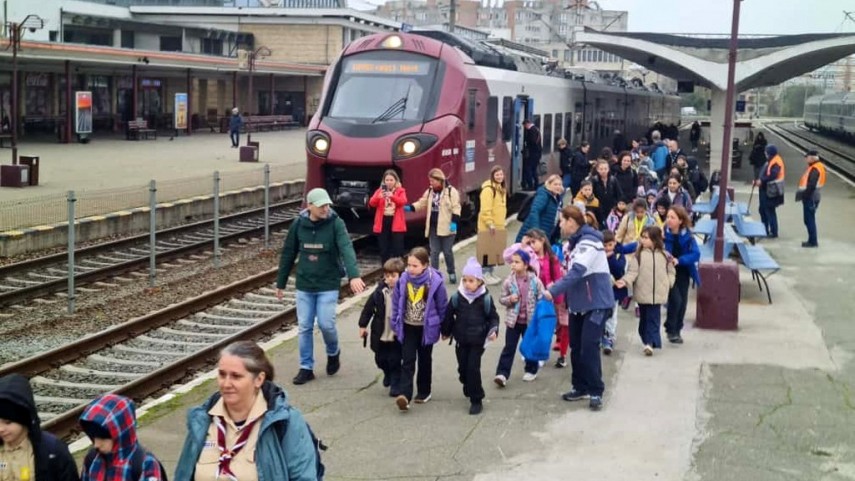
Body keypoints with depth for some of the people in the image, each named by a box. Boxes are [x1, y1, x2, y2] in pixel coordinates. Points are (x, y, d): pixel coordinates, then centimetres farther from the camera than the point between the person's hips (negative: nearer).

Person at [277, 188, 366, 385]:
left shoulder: (336, 224, -11)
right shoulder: (298, 225, -2)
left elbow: (346, 249, -26)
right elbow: (288, 254, 7)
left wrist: (354, 275, -42)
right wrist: (281, 283, 11)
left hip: (328, 285, -3)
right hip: (304, 285, 3)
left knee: (326, 324, -6)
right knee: (304, 327, 5)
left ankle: (333, 352, 26)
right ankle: (306, 368, 18)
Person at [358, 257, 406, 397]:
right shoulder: (379, 291, -5)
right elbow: (368, 308, 2)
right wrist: (363, 325, 1)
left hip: (397, 335, -4)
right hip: (380, 333, 4)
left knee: (395, 361, 1)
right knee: (380, 359, 17)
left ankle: (395, 384, 17)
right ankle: (387, 373, 46)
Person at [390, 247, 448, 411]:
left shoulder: (435, 282, -17)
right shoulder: (403, 280, -9)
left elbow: (442, 306, -7)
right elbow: (396, 303, 2)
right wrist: (396, 325, 5)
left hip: (426, 328, -1)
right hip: (408, 327, 1)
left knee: (425, 360, 14)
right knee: (408, 361, -5)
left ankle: (424, 392, 29)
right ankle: (404, 395, -12)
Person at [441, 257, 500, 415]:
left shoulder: (485, 298, -9)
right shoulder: (457, 297, -4)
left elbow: (493, 316, -1)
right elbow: (449, 315, 8)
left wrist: (493, 330, -17)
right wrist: (446, 331, 16)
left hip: (478, 341, -3)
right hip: (461, 340, 3)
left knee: (473, 368, -8)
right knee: (463, 367, 11)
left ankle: (476, 400, 2)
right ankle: (469, 389, 38)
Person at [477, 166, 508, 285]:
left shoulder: (501, 189, 14)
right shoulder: (488, 189, -17)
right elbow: (485, 209, -22)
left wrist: (501, 224, 20)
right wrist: (490, 223, -25)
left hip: (498, 226, 9)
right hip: (488, 227, -9)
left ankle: (490, 273, 22)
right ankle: (485, 275, 0)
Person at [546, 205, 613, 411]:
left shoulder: (589, 242, -18)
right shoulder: (576, 242, 13)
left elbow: (577, 272, -29)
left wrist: (553, 291, -31)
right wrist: (566, 297, 10)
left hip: (596, 304, -10)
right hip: (579, 305, 10)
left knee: (589, 348, -11)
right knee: (576, 348, 12)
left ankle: (595, 392, -2)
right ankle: (581, 387, 23)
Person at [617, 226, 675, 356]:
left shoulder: (664, 255, 3)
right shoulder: (638, 255, -2)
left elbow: (670, 272, 12)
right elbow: (632, 271, -10)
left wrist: (669, 283, -2)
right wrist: (625, 281, -25)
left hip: (658, 294, 0)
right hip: (643, 293, 0)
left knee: (653, 318, -4)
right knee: (644, 318, 11)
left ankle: (650, 342, -8)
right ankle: (648, 341, 26)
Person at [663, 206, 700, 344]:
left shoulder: (687, 235, -10)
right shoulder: (663, 233, -14)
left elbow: (695, 254, -14)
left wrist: (679, 260, -27)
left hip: (683, 272, 3)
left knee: (682, 302, 7)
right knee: (675, 299, -16)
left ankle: (677, 330, 25)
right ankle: (671, 330, 3)